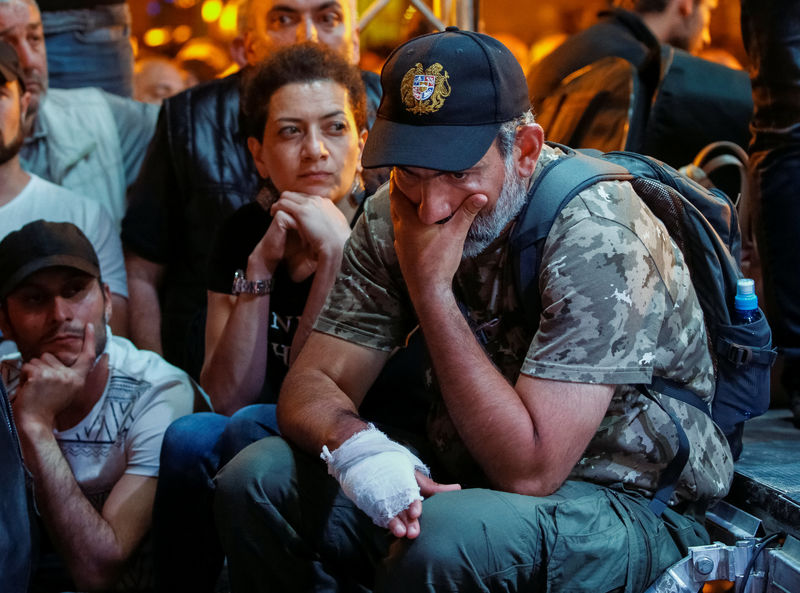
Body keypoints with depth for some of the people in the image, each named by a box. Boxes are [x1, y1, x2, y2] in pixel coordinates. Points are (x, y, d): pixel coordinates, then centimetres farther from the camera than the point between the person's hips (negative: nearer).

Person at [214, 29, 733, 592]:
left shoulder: (594, 233, -24)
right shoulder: (395, 214, -5)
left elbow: (529, 471, -29)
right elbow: (313, 382, -5)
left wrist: (430, 288, -29)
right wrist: (351, 440, -29)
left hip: (629, 502, -6)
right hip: (461, 476, 6)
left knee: (446, 539, -36)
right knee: (256, 480, -11)